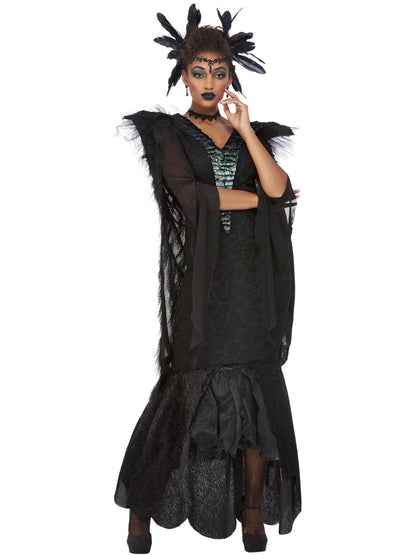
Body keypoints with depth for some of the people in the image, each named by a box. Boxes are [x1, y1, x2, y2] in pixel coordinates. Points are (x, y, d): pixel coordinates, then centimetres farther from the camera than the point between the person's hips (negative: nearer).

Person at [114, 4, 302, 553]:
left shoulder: (252, 133, 15)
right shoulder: (168, 132, 6)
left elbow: (279, 187, -2)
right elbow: (190, 194, -10)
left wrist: (244, 129, -8)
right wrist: (258, 198, -2)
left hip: (248, 280, 3)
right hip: (196, 278, -3)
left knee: (255, 392, 1)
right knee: (186, 389, -2)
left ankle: (254, 509, 13)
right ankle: (143, 505, 13)